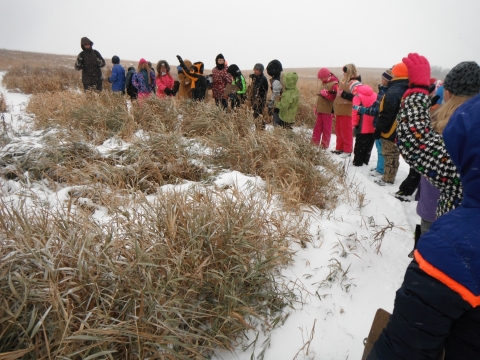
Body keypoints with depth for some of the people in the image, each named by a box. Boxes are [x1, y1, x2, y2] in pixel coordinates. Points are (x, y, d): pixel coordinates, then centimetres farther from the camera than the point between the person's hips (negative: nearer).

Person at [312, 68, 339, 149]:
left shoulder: (334, 84, -10)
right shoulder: (323, 84, 16)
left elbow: (336, 98, -18)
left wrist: (325, 93, -28)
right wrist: (316, 108, 22)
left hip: (328, 111, -8)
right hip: (320, 110, 8)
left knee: (326, 129, 0)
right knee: (317, 127, 11)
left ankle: (325, 145, 6)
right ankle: (314, 143, 18)